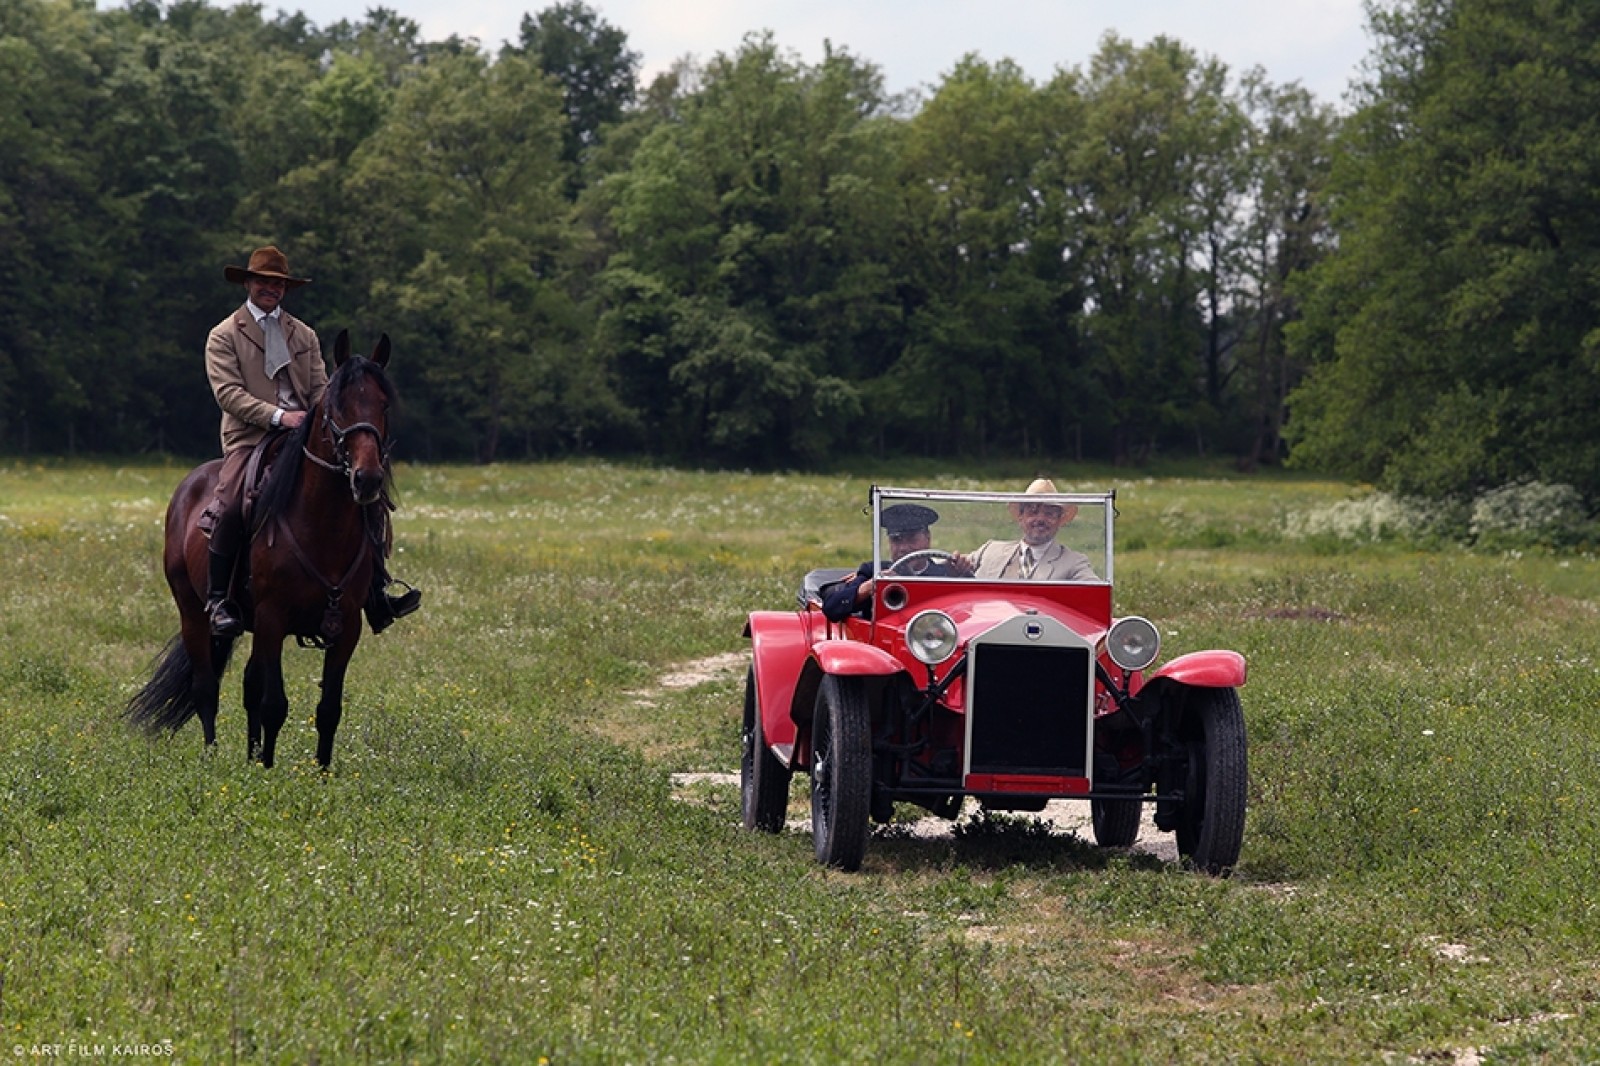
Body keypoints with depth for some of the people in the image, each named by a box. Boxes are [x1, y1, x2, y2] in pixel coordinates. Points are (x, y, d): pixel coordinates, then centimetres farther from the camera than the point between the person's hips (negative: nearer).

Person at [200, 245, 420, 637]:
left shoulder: (304, 335, 21)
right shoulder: (224, 336, 6)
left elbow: (320, 387, 15)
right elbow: (228, 392, -7)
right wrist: (277, 416, -20)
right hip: (250, 439, -4)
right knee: (231, 505, -31)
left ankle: (377, 595, -10)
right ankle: (217, 600, -19)